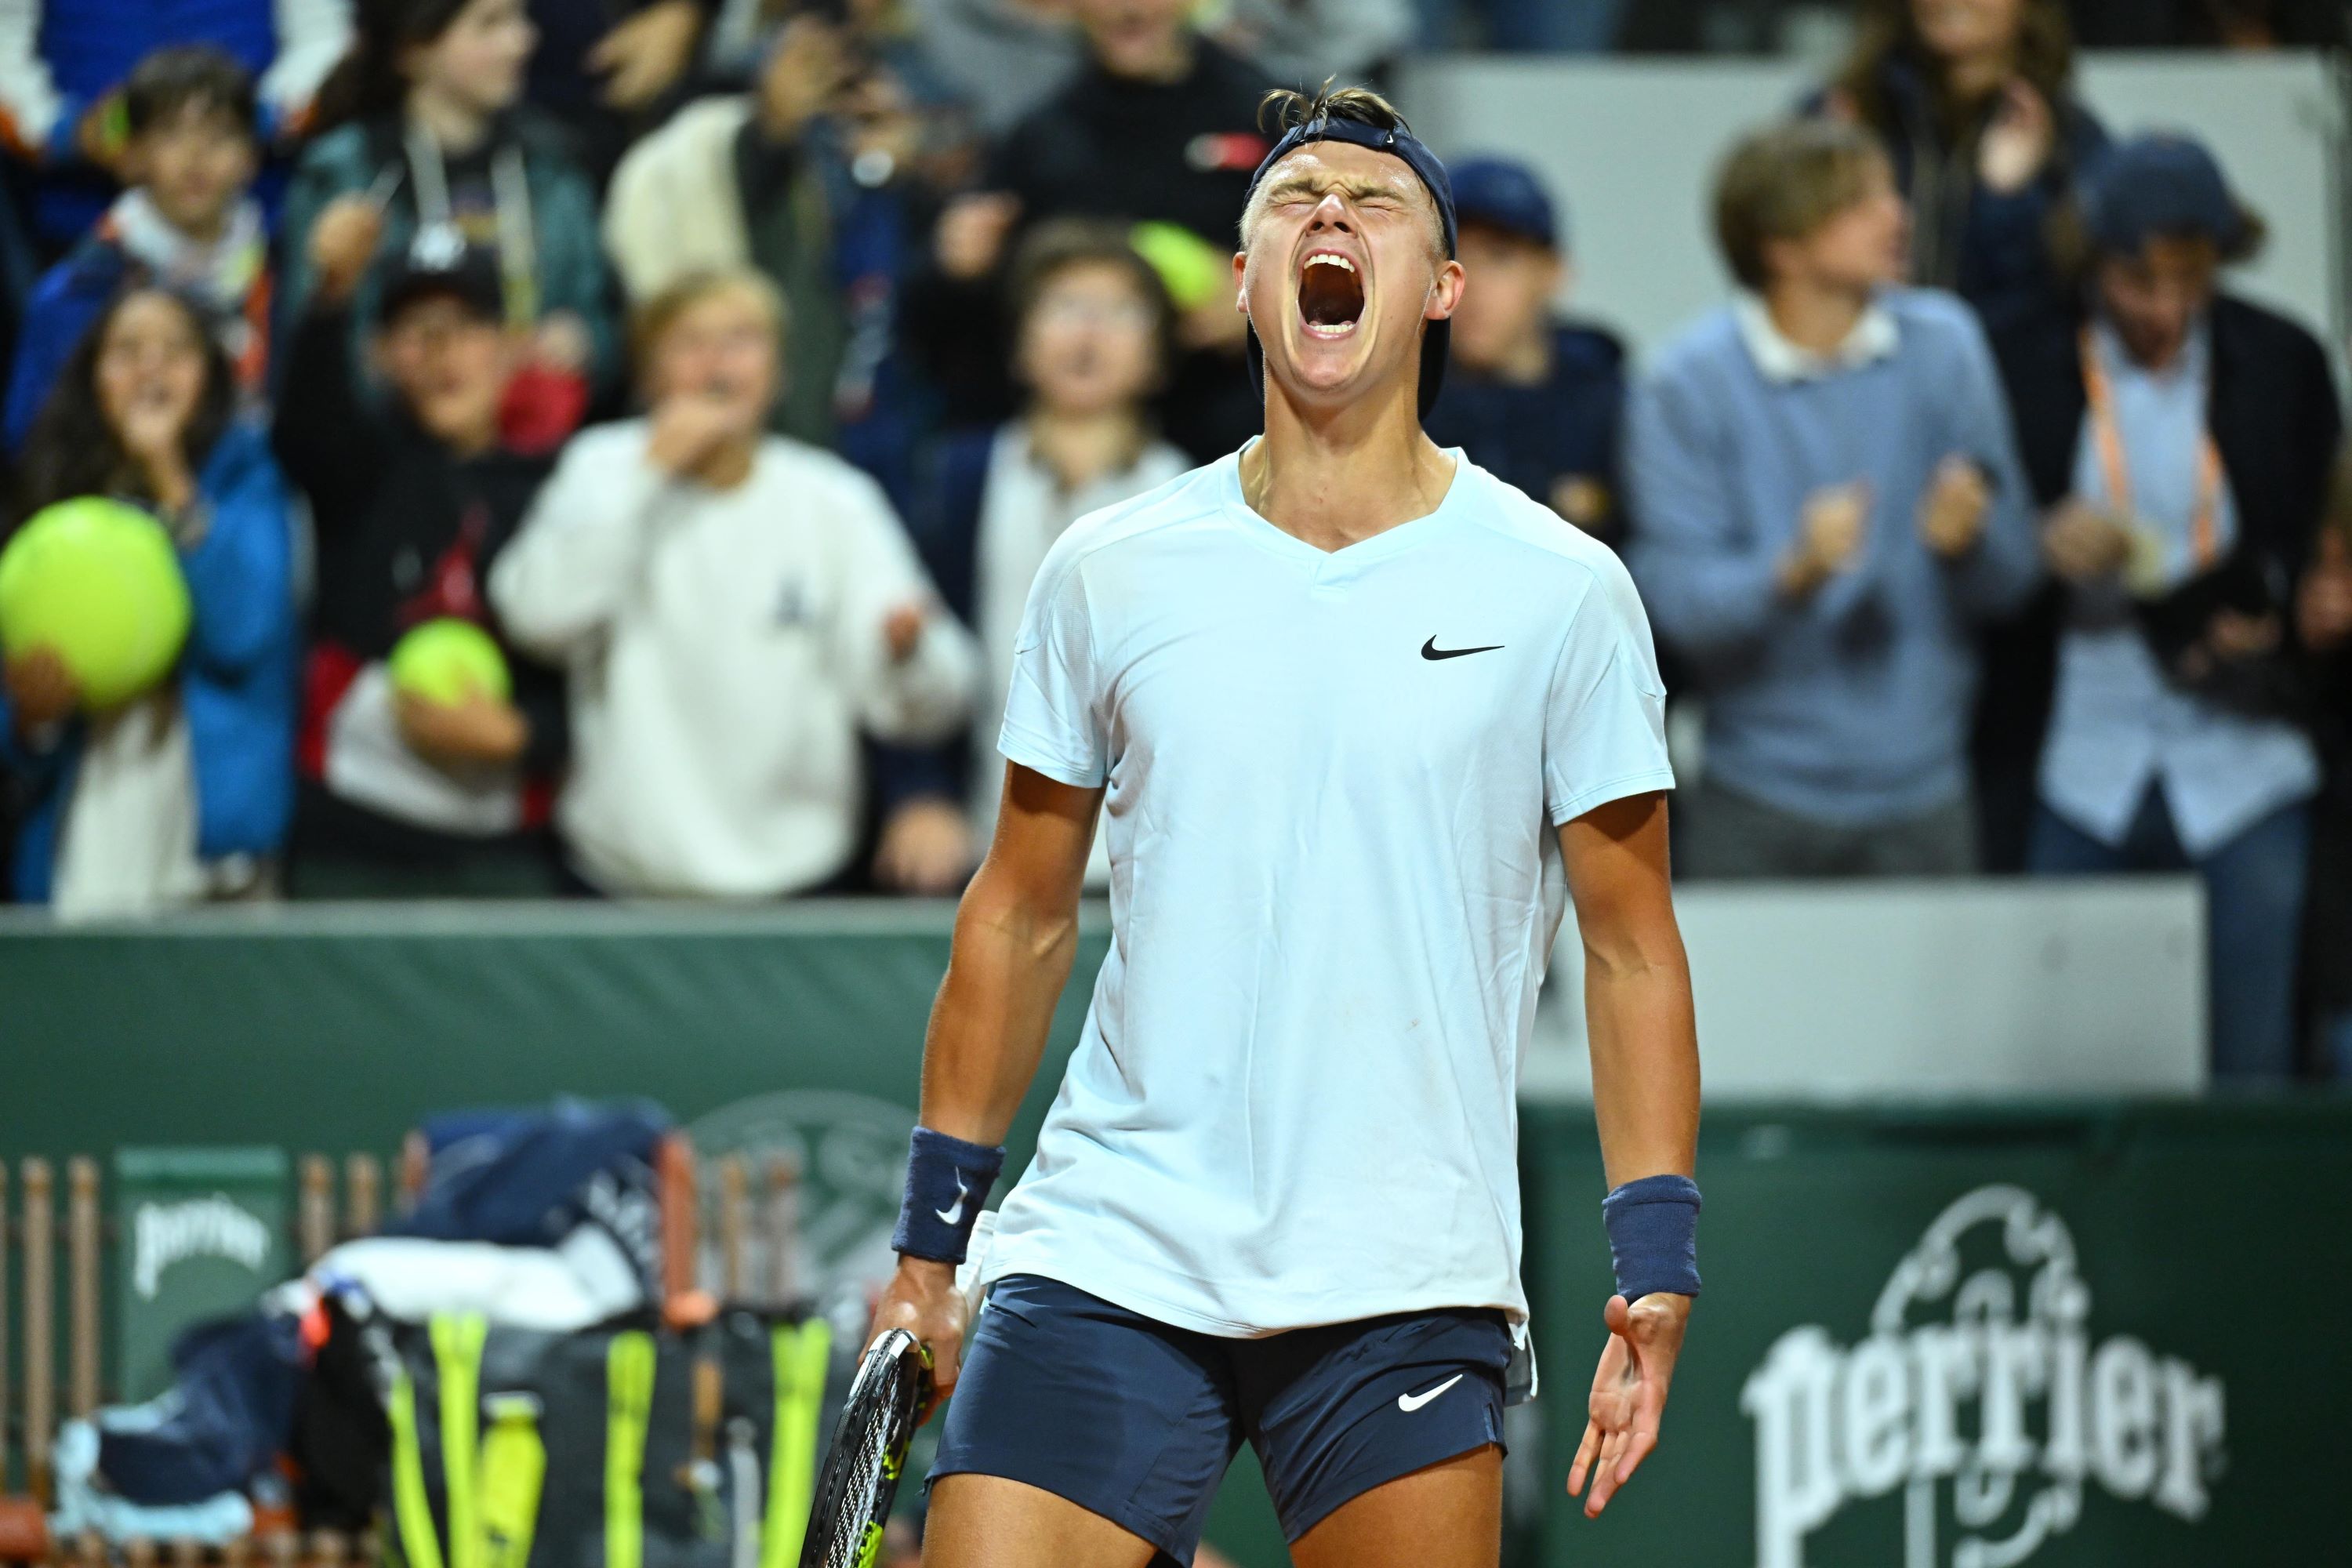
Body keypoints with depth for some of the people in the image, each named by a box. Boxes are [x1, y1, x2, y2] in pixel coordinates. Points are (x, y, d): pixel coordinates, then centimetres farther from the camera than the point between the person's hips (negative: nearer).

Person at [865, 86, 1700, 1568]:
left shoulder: (1564, 593, 2)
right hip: (1107, 1261, 1)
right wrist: (931, 1237, 14)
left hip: (1407, 1302, -1)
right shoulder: (1110, 571, 7)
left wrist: (1657, 1272, -3)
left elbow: (1631, 952, 5)